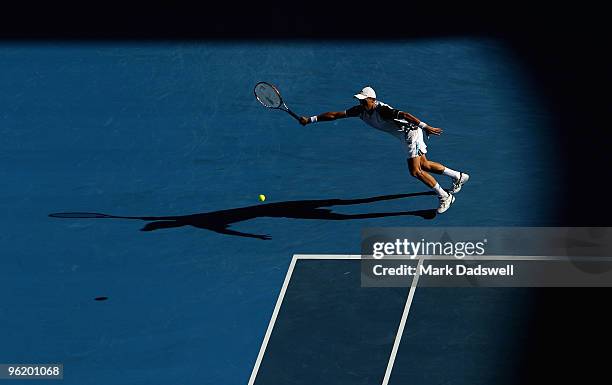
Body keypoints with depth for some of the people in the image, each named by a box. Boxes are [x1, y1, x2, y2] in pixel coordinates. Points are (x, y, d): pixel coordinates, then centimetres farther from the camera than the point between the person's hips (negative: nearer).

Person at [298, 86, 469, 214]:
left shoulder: (382, 110, -30)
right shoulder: (360, 110, -7)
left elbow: (405, 115, -40)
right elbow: (335, 115, -4)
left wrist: (425, 127, -49)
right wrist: (311, 120, -7)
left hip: (411, 131, -9)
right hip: (404, 136, 9)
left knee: (415, 171, -15)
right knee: (423, 165, 20)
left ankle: (444, 196, 0)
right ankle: (459, 176, 39)